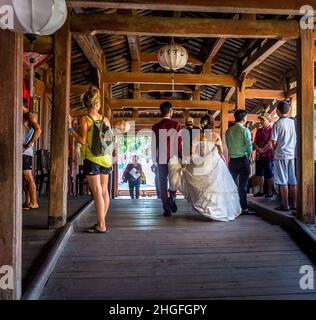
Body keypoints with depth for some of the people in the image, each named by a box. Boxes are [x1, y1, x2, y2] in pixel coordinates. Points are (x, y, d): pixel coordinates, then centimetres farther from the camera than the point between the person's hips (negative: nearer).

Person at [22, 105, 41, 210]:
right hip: (20, 151, 8)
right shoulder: (22, 117, 19)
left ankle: (34, 203, -5)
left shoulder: (29, 116, -6)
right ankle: (27, 201, 16)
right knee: (24, 177, 10)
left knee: (28, 176, -8)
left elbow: (38, 130, -21)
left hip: (26, 152, -8)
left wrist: (28, 145, -21)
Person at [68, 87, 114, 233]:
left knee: (97, 192, -3)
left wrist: (70, 128, -5)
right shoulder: (105, 119, 8)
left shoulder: (85, 119, -6)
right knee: (104, 190, 11)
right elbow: (111, 141, 9)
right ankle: (102, 222, 21)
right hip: (105, 159, 5)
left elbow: (83, 140, -14)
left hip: (92, 159, -5)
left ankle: (101, 225, 0)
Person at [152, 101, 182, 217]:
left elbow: (154, 145, 2)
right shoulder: (177, 125, -3)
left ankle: (166, 209, 7)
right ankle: (172, 197, -9)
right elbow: (180, 143, -7)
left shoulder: (156, 127, 2)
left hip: (161, 160, 1)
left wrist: (154, 161, 9)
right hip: (174, 159, -1)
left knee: (163, 184, 7)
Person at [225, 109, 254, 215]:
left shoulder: (228, 131, 4)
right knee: (243, 184, 0)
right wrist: (248, 154, 8)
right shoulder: (245, 130, -10)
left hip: (232, 159, 5)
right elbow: (249, 147, -10)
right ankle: (244, 208, 5)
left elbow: (228, 146, 8)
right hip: (243, 159, -4)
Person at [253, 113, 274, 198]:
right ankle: (261, 191, 21)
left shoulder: (271, 129, -7)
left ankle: (270, 192, 9)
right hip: (259, 155, 7)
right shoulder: (259, 130, 15)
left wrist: (263, 150, -22)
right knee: (259, 174, 11)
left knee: (269, 175, 1)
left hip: (268, 155, -7)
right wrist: (257, 149, -10)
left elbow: (270, 142, -16)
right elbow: (255, 142, 8)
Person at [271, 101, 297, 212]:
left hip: (281, 155, -5)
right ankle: (294, 204, 15)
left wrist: (275, 151, 8)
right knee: (293, 181, 10)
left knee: (283, 182, 1)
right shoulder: (294, 122, 5)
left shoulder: (277, 124, -9)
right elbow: (297, 139, 10)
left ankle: (285, 205, 4)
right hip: (293, 154, 5)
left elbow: (274, 142, -9)